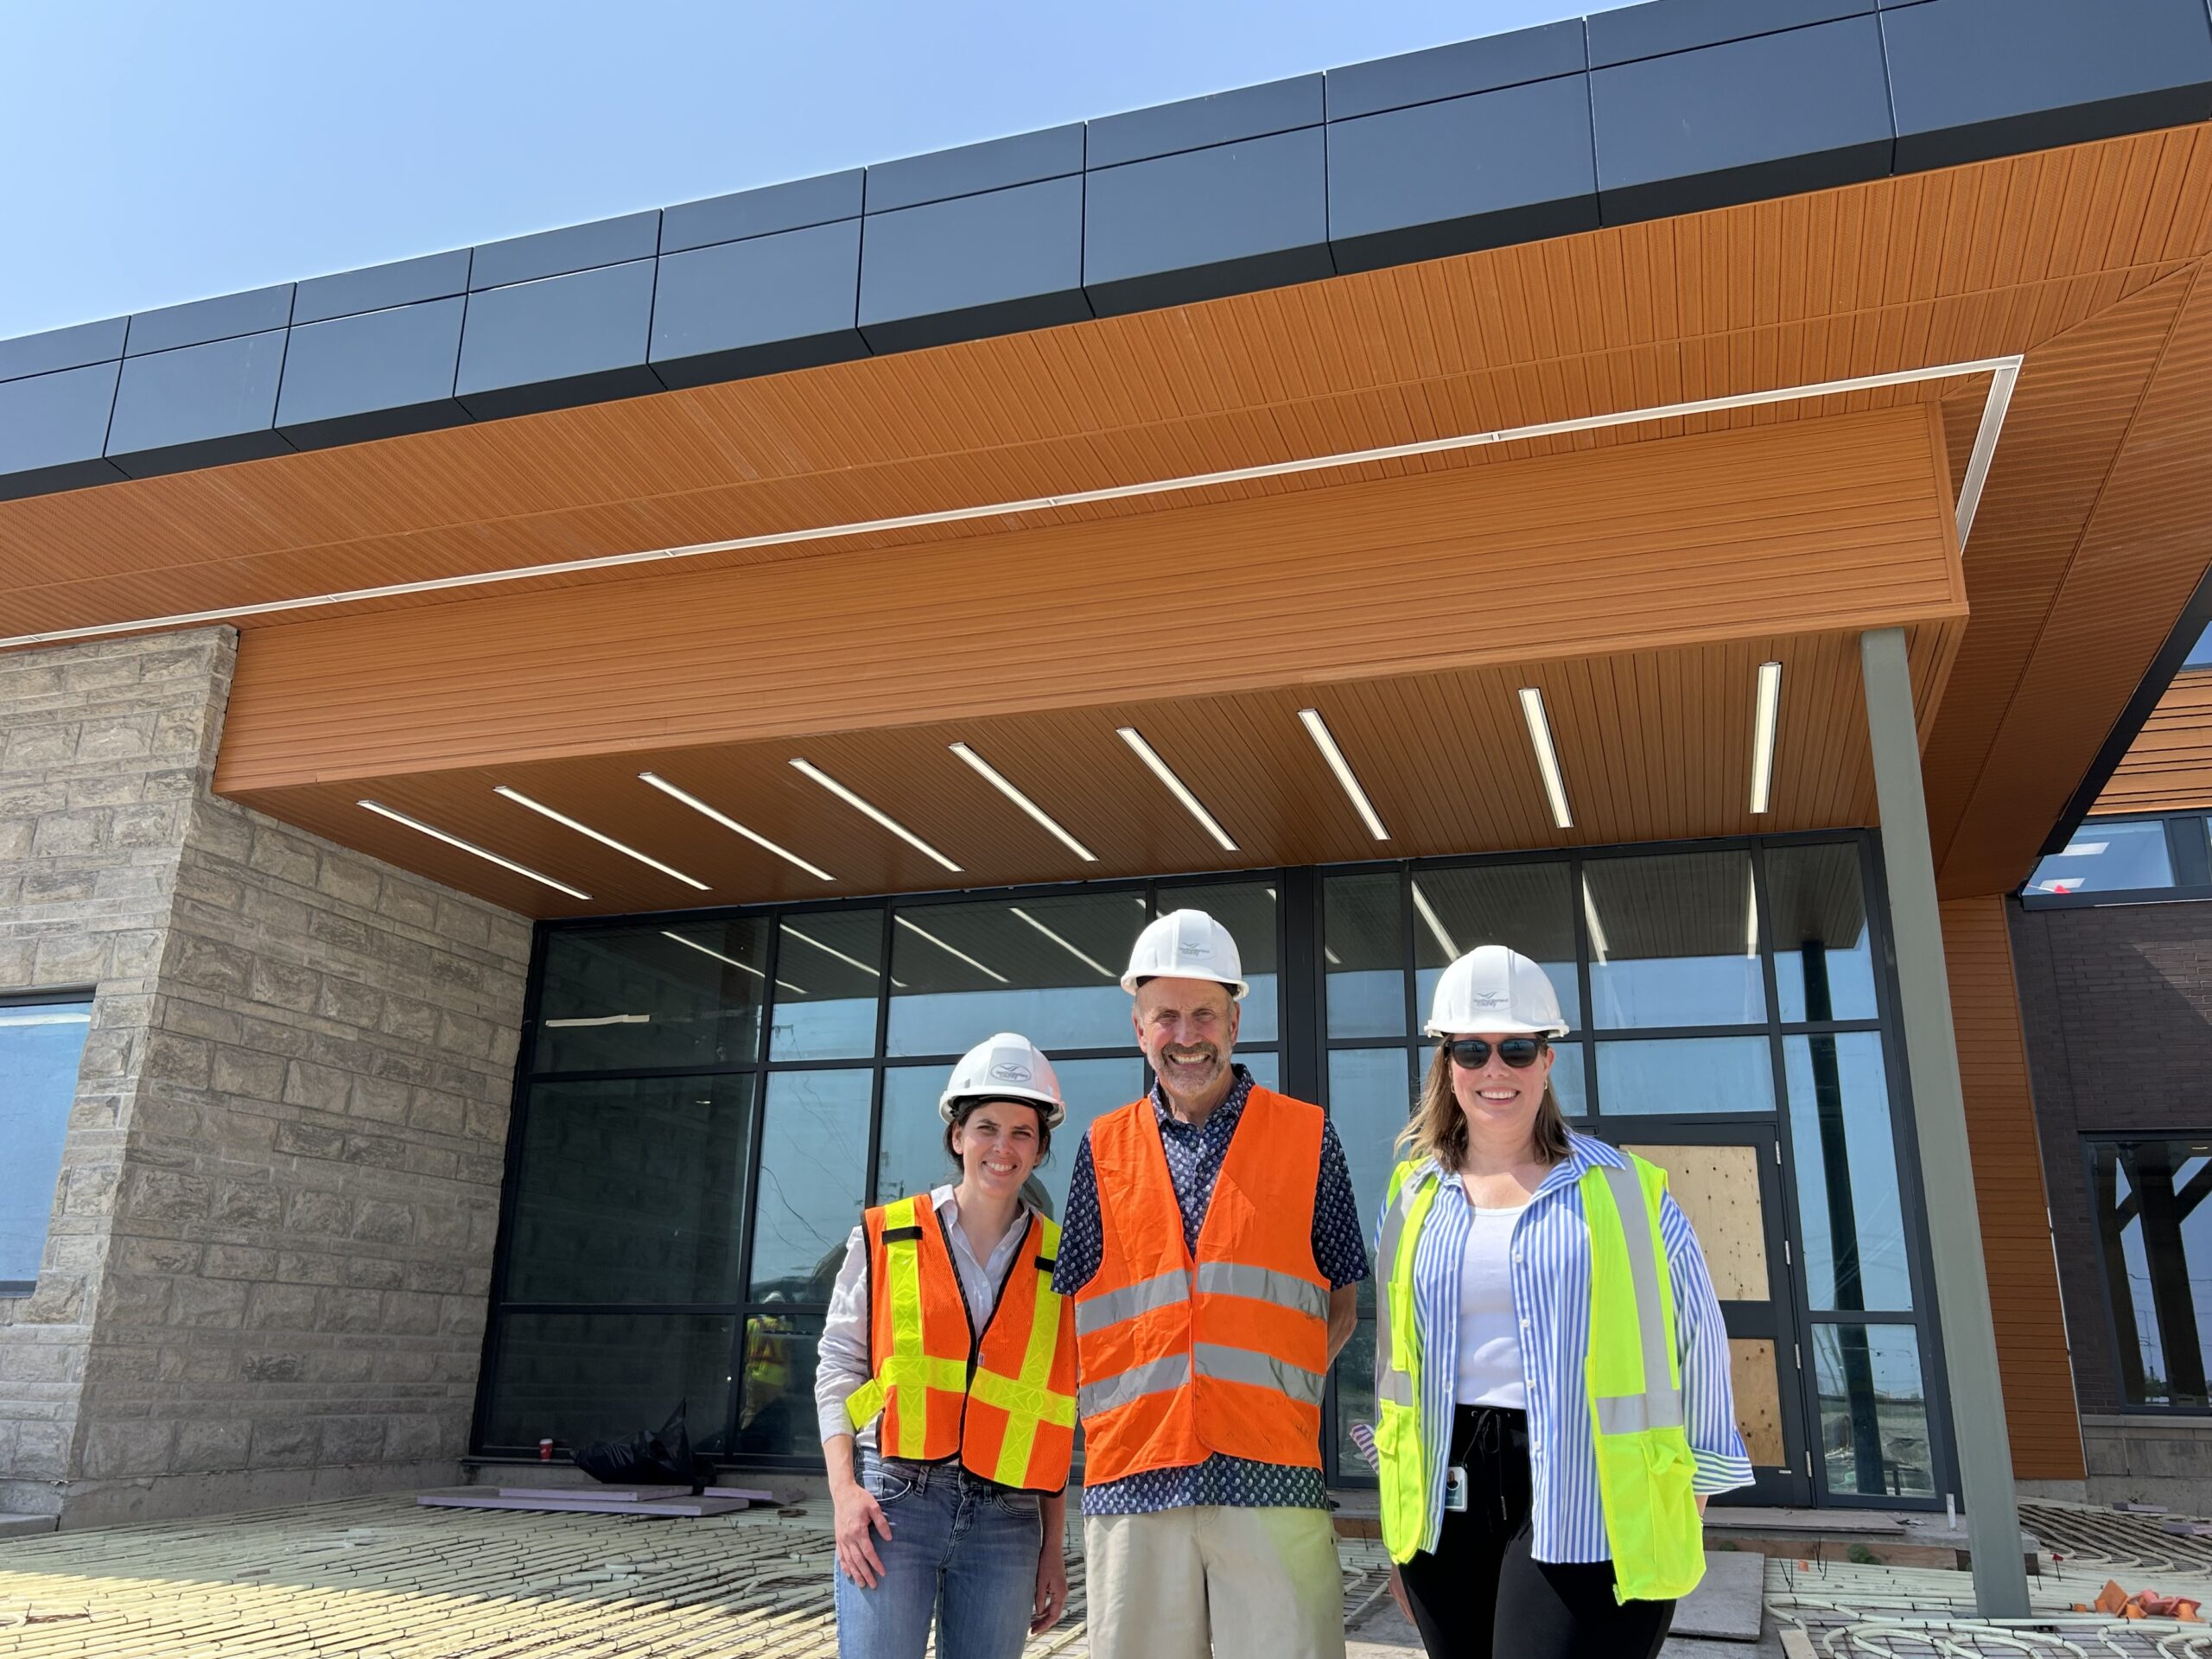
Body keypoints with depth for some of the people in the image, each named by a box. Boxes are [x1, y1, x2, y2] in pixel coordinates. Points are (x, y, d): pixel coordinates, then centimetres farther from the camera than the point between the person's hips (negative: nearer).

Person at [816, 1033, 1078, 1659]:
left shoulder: (1058, 1261, 8)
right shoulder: (885, 1238, 4)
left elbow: (1056, 1418, 12)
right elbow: (839, 1367, 4)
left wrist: (1053, 1547, 11)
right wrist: (845, 1490, -8)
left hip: (1007, 1520, 2)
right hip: (891, 1505, -2)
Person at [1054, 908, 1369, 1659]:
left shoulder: (1306, 1138, 6)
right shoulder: (1104, 1148, 10)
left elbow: (1341, 1304, 11)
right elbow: (1077, 1305, 15)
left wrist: (1280, 1391, -3)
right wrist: (1114, 1408, 2)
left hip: (1270, 1470, -1)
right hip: (1132, 1472, 2)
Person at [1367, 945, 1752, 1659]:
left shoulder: (1622, 1189, 0)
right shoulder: (1413, 1195, 8)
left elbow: (1695, 1338, 6)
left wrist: (1688, 1509, 6)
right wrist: (1400, 1526, 17)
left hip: (1586, 1506, -3)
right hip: (1450, 1504, 4)